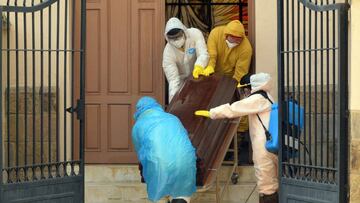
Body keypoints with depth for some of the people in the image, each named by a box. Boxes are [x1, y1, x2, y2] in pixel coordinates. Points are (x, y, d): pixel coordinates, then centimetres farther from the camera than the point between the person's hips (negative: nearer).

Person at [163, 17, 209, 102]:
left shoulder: (195, 34, -27)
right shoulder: (168, 51, -27)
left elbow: (203, 54, -36)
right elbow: (172, 78, -30)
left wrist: (198, 67, -59)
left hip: (198, 76, 1)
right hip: (182, 80, -1)